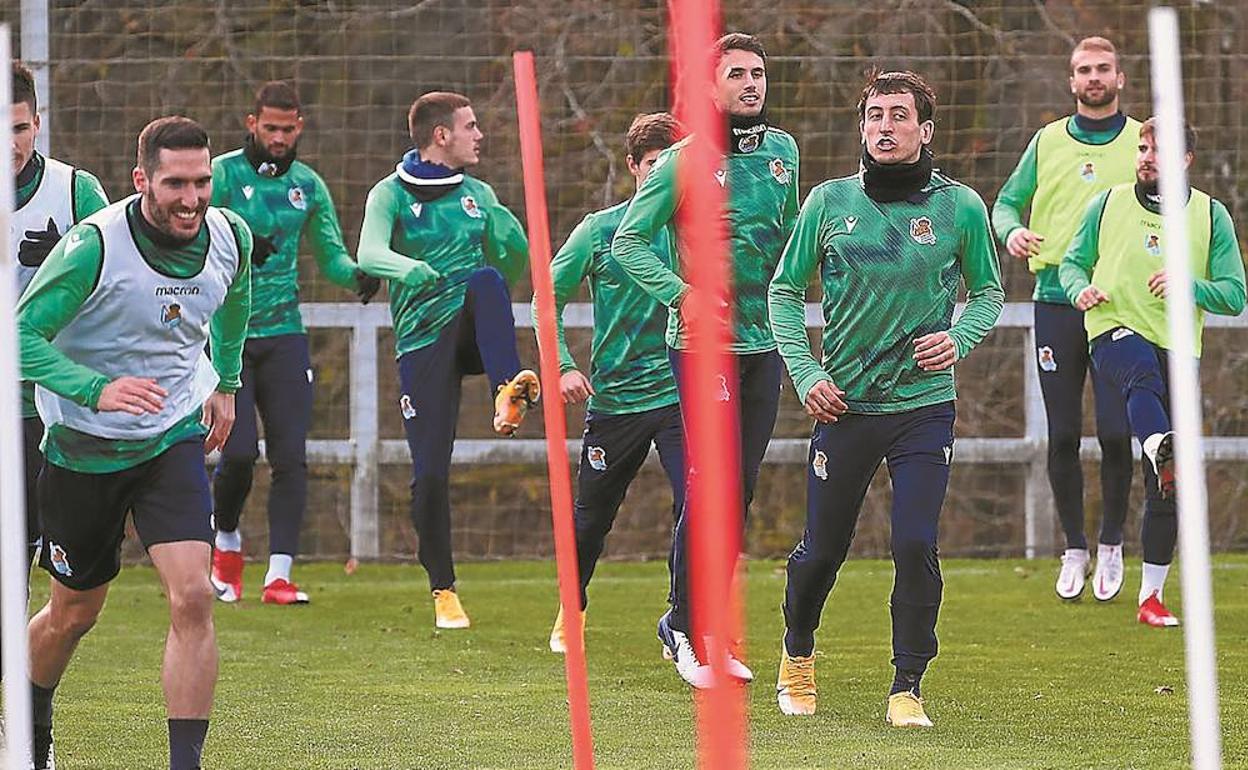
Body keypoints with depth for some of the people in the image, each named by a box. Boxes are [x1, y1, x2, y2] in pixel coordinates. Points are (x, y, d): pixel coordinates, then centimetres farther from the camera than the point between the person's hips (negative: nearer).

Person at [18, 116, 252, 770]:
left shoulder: (231, 237, -8)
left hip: (173, 439, 2)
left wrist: (225, 383, 24)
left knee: (192, 597, -18)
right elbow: (22, 335, -21)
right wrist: (97, 389, -34)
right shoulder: (94, 245, -23)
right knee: (75, 612, 13)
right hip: (83, 445, -2)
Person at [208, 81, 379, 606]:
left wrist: (356, 275, -4)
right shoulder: (222, 174, -3)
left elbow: (330, 254, 18)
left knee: (291, 457, -6)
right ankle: (226, 539, 18)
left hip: (284, 334, 4)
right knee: (238, 451, -11)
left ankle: (279, 575, -4)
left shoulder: (308, 184, 11)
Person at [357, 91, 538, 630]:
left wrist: (513, 243, -1)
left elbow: (510, 271, 20)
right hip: (422, 340, -2)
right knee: (430, 473, -9)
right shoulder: (391, 194, -1)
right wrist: (407, 267, -40)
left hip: (472, 328, 2)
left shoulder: (478, 194, 15)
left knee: (485, 279, -32)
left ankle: (508, 392, -45)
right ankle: (443, 590, 6)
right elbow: (370, 253, -20)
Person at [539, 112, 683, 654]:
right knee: (591, 516, 15)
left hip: (682, 392, -1)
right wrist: (563, 366, -7)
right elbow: (549, 298, 5)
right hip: (614, 399, 1)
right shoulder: (600, 230, -1)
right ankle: (571, 610, 40)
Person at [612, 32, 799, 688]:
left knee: (741, 488, 8)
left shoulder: (782, 152, 8)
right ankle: (684, 626, 2)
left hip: (764, 343, 6)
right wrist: (683, 295, -19)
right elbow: (628, 241, -8)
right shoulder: (685, 161, -9)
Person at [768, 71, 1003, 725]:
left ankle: (907, 689, 1)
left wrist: (959, 338, -7)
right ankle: (796, 654, 37)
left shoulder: (960, 206, -1)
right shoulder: (830, 202, -1)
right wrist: (804, 372, -3)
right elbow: (785, 291, 8)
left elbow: (988, 291, 12)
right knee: (822, 550, 9)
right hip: (845, 403, 1)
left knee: (915, 548, -12)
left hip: (925, 405, -1)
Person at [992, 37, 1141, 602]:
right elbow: (1008, 201, 15)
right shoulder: (1048, 142, 10)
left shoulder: (1142, 143, 6)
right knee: (1063, 433, 2)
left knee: (1115, 431, -7)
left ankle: (1111, 545, 11)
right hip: (1057, 297, 2)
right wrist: (1011, 231, -7)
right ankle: (1074, 549, 14)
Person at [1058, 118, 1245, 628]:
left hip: (1178, 347, 2)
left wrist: (1188, 286, -13)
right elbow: (1073, 261, 19)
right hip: (1115, 332, -2)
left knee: (1165, 489, 1)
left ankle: (1152, 594, 11)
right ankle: (1161, 452, -71)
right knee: (1144, 371, -41)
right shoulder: (1108, 204, 10)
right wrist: (1080, 289, -4)